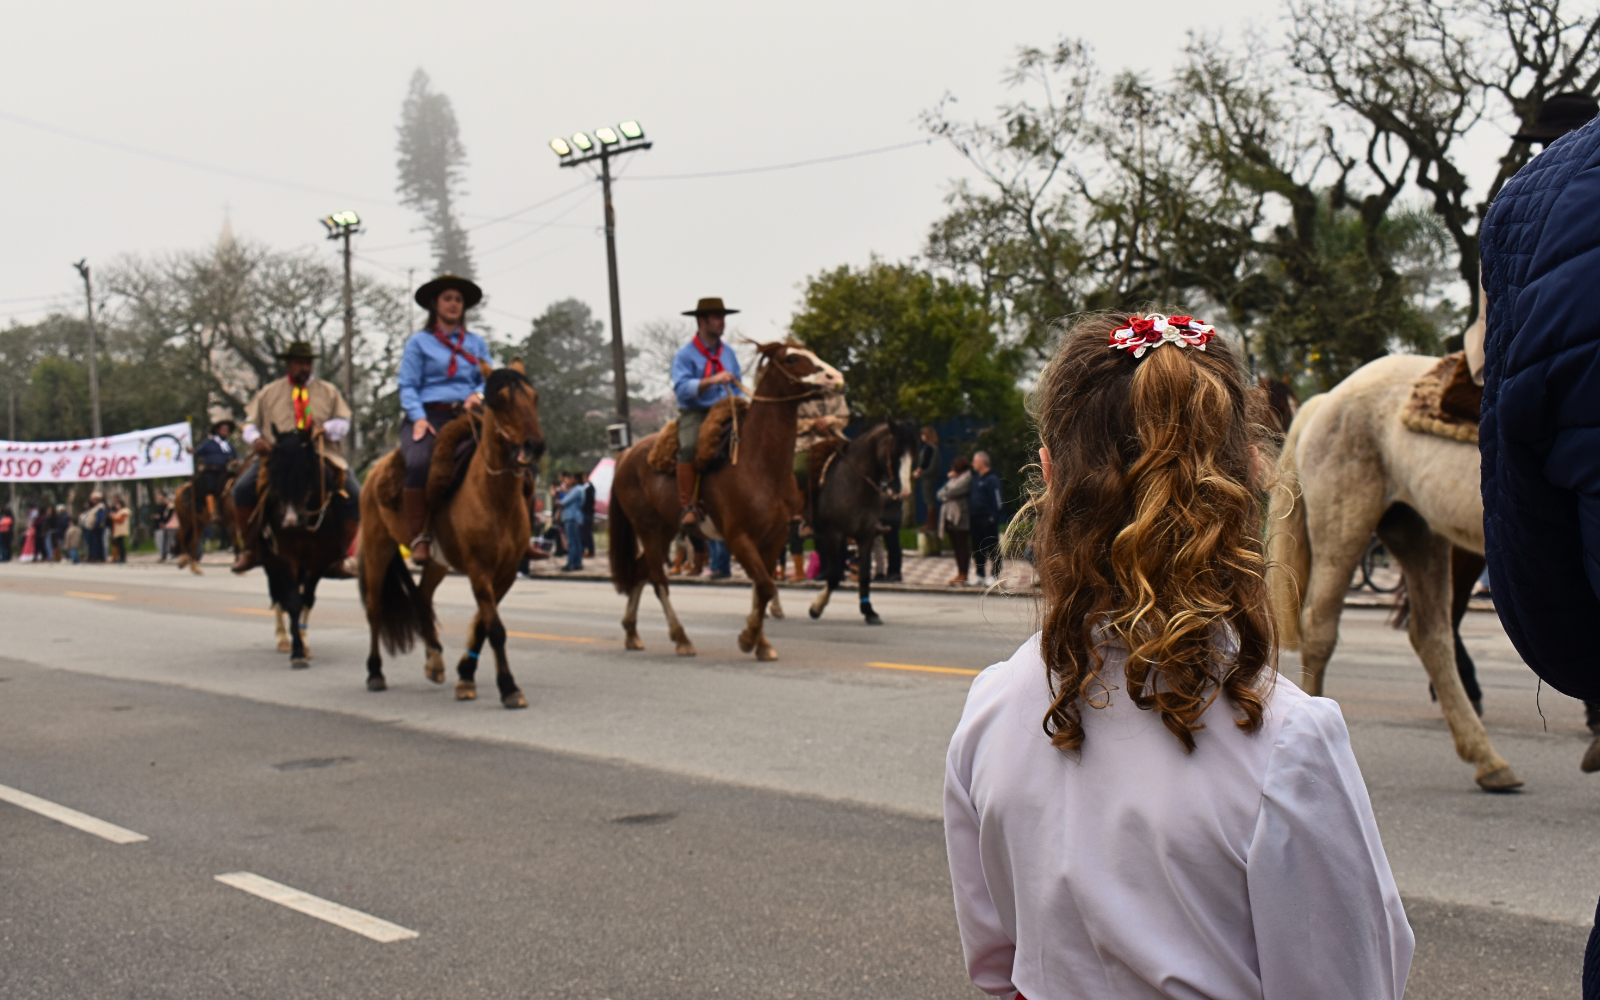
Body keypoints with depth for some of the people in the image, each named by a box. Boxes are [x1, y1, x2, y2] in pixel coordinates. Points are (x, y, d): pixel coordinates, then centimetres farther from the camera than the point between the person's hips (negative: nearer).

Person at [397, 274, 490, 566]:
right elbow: (407, 386, 3)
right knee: (418, 463, -34)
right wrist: (418, 418, -13)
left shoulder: (477, 343, 22)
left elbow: (488, 379, 15)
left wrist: (479, 395, -9)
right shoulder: (419, 342, 12)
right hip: (430, 415, -3)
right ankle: (418, 538, -28)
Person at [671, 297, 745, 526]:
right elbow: (681, 388, -18)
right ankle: (687, 507, -28)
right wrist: (711, 380, -29)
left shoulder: (728, 353, 15)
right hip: (695, 414, -5)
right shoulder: (685, 356, -3)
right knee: (689, 447, -34)